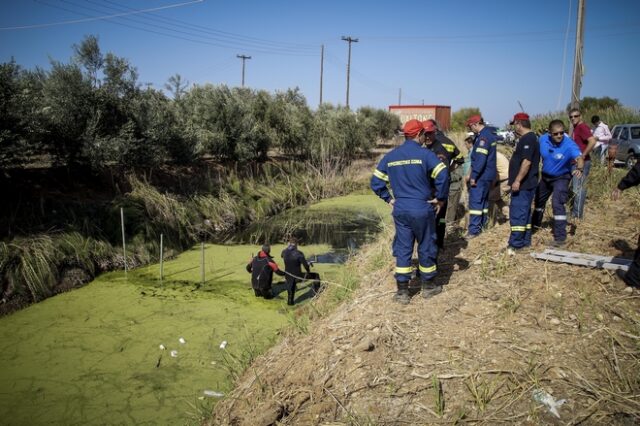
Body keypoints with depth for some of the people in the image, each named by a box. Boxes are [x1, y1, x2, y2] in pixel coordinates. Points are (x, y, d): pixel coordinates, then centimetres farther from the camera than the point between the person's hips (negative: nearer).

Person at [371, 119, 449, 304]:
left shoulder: (390, 156, 5)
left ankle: (402, 291, 13)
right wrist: (441, 198, -7)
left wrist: (389, 199, 13)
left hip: (400, 210, 4)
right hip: (423, 209, -4)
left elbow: (376, 182, 7)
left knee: (402, 249, 10)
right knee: (426, 247, 12)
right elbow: (443, 176, -20)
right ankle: (428, 286, 27)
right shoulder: (425, 154, -10)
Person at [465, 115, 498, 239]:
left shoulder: (483, 136, -18)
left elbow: (480, 159, -24)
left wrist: (473, 176, -20)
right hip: (488, 174, 10)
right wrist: (471, 172, 18)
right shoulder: (489, 133, 14)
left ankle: (474, 230, -8)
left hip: (481, 175, -10)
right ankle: (483, 223, 28)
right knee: (483, 199, 18)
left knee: (475, 201, -8)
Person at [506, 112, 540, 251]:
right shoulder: (529, 138, 17)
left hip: (523, 184, -11)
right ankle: (525, 241, 23)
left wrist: (517, 180, -24)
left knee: (517, 213, -8)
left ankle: (516, 244, -5)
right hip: (526, 184, 11)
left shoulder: (527, 139, -16)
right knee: (524, 213, 15)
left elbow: (526, 162, -25)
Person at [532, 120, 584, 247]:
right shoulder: (543, 139, -16)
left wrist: (579, 169, -65)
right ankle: (535, 224, 50)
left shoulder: (569, 145, -29)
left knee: (557, 204, -18)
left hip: (561, 178, -6)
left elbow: (579, 158, -45)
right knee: (539, 200, 23)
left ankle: (560, 237, -13)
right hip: (545, 176, 6)